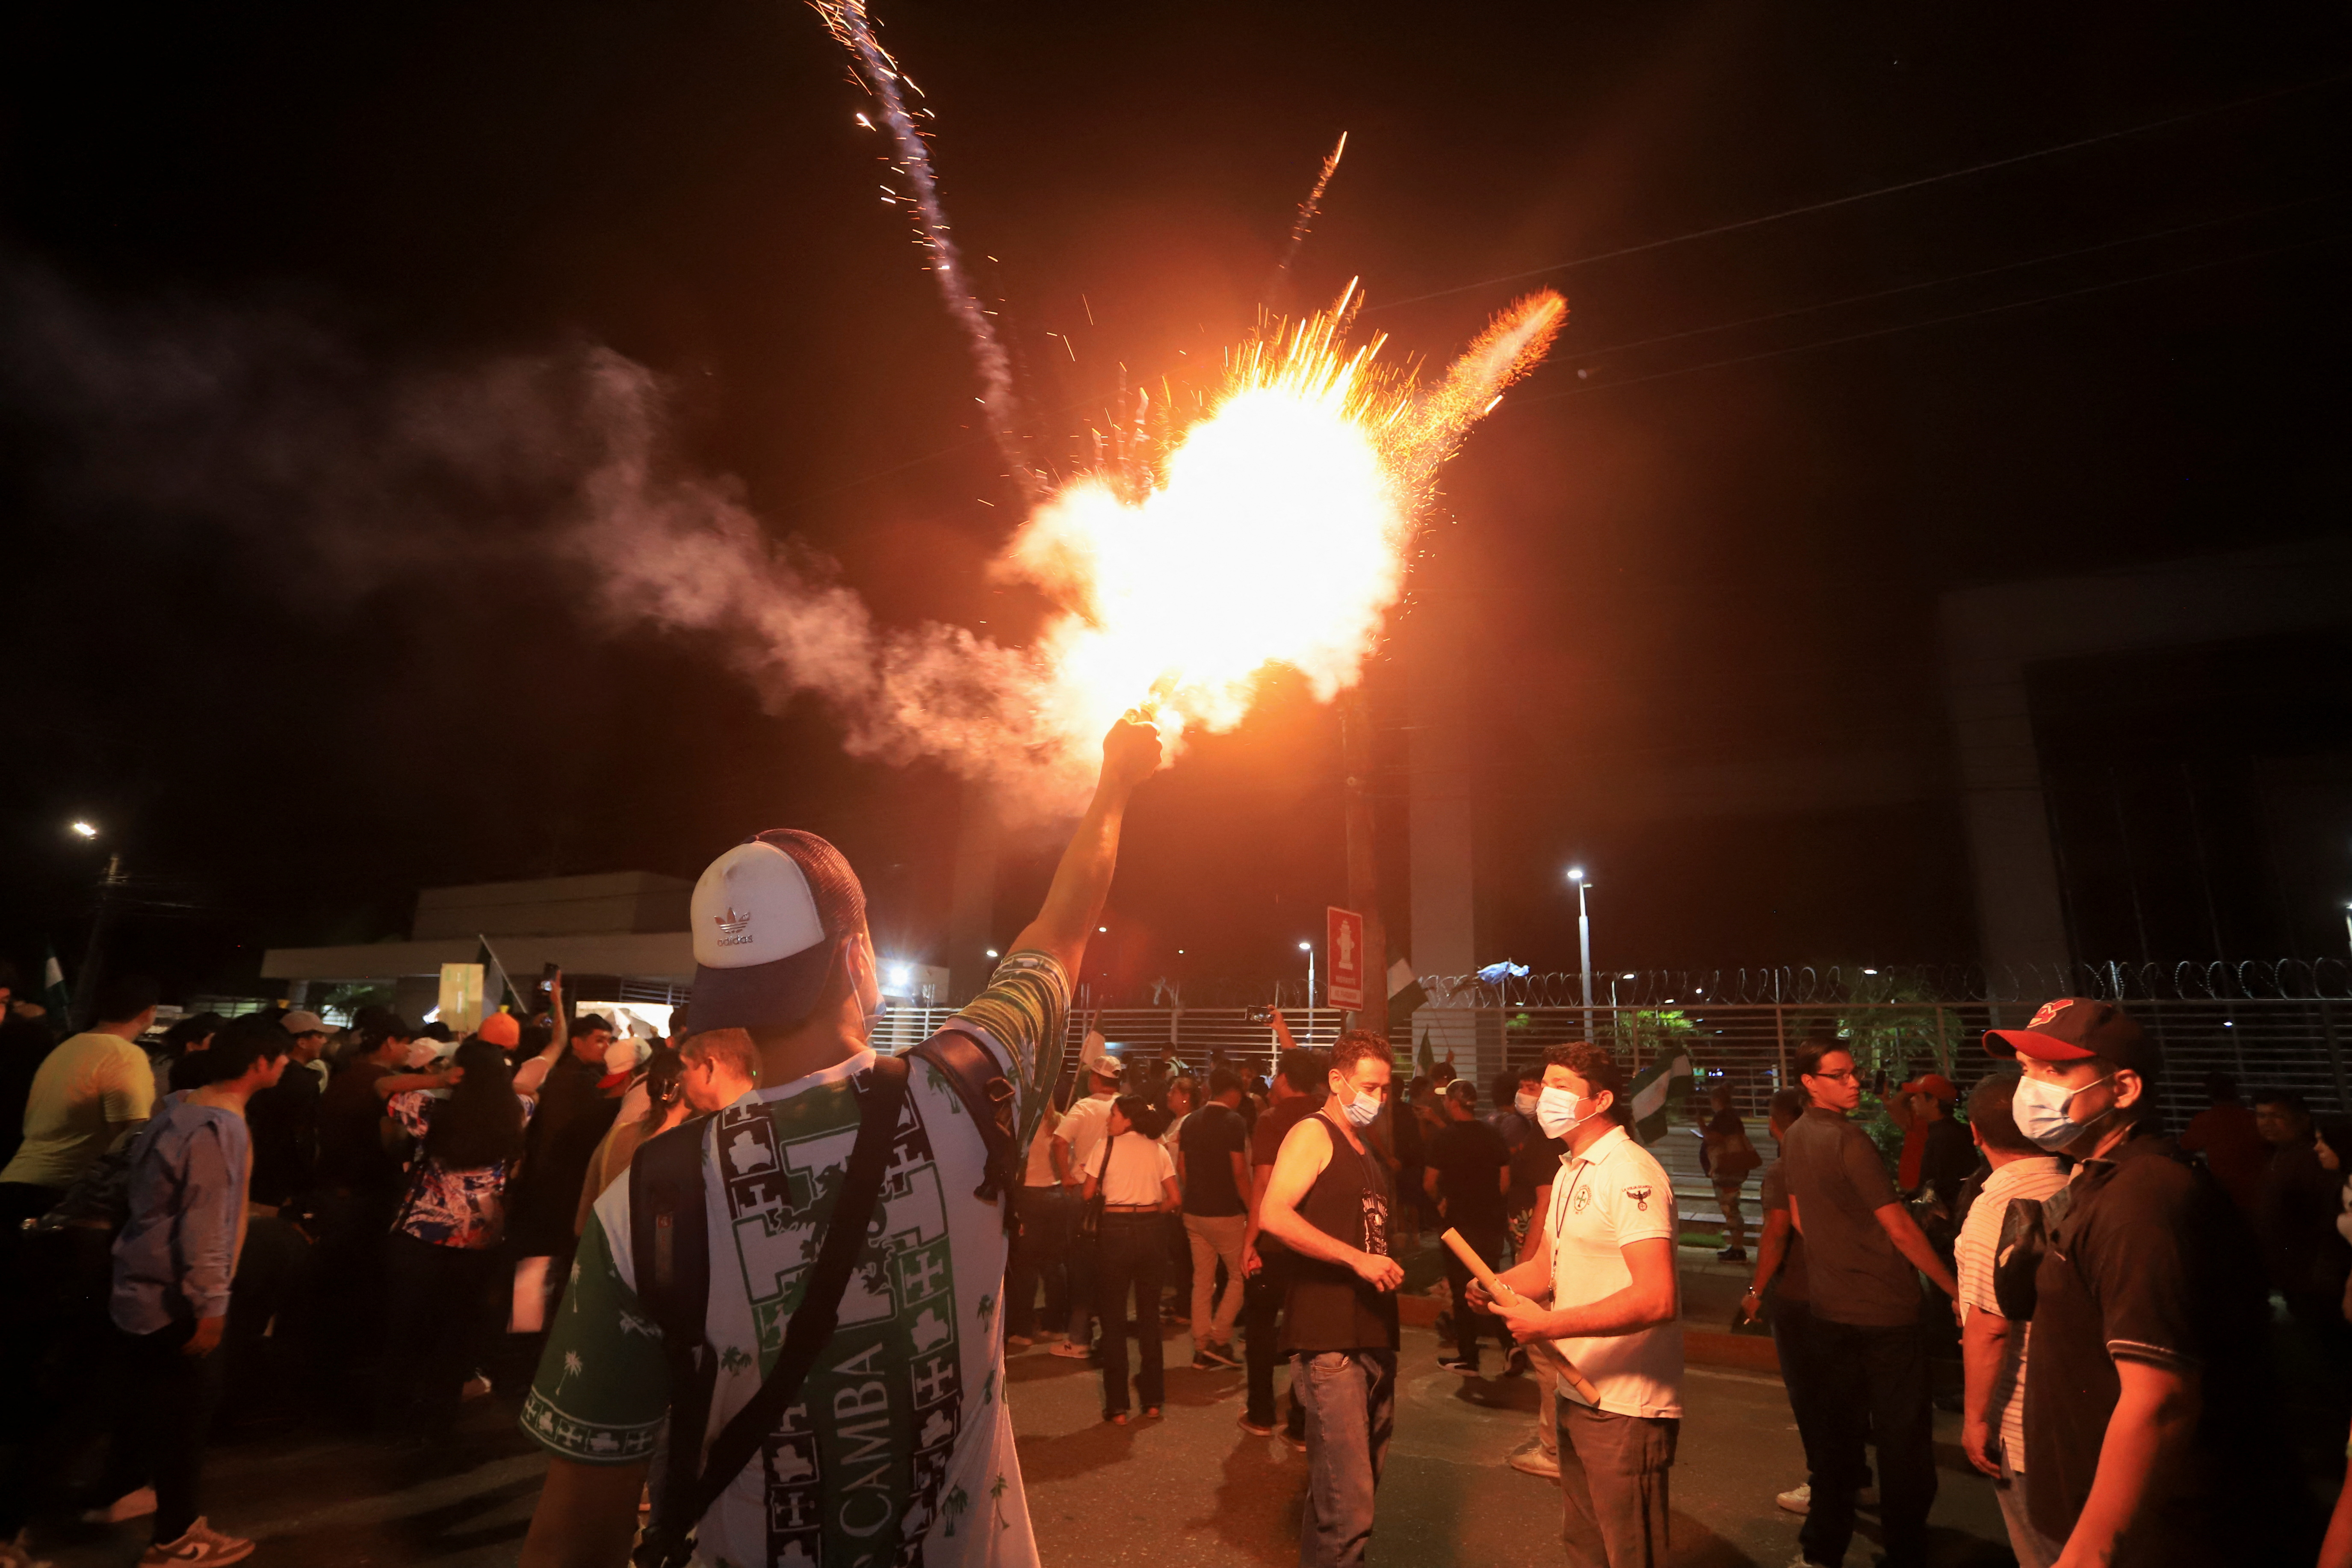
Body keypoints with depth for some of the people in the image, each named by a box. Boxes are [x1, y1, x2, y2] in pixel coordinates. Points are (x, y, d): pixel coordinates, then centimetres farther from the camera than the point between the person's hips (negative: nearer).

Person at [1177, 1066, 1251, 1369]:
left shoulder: (1191, 1122, 8)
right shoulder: (1234, 1122, -12)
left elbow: (1181, 1168, 11)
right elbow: (1240, 1173, -17)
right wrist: (1253, 1210, -9)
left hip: (1195, 1212, 6)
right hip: (1226, 1213, -6)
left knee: (1202, 1281, 11)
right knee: (1239, 1276, 9)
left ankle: (1202, 1348, 13)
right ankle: (1219, 1339, 3)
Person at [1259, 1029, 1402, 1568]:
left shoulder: (1369, 1151, 18)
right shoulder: (1313, 1134, -8)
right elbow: (1273, 1215, -21)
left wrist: (1388, 1270, 10)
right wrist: (1357, 1258, -23)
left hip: (1374, 1337, 9)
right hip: (1329, 1340, -9)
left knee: (1357, 1488, 17)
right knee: (1348, 1505, -10)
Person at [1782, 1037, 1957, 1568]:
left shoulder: (1797, 1137, 6)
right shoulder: (1850, 1140, -19)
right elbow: (1899, 1228, -17)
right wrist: (1953, 1287, -8)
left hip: (1831, 1305, 7)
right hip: (1883, 1307, -7)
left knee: (1840, 1425, 16)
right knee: (1903, 1432, 5)